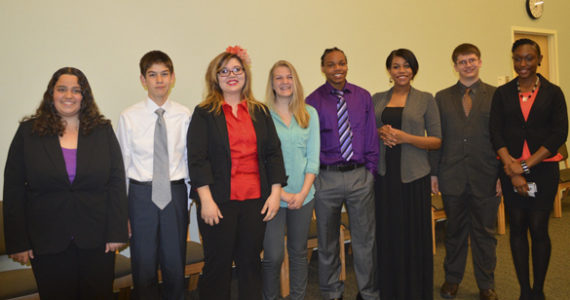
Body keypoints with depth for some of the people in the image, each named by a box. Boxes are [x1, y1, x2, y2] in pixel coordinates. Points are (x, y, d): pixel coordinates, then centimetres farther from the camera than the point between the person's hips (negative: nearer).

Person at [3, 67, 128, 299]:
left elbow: (116, 182, -1)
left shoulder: (103, 130, 2)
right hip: (47, 241, 0)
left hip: (96, 239, 1)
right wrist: (17, 242, -3)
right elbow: (14, 189, 0)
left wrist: (117, 232, -6)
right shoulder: (29, 131, 1)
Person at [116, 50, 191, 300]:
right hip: (142, 195, 0)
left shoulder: (184, 115, 0)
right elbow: (122, 165, 1)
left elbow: (190, 158, 4)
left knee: (176, 264, 11)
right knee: (144, 264, 10)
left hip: (175, 194, 1)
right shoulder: (129, 117, -2)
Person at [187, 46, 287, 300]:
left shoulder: (260, 112, 11)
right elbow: (197, 158, -5)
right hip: (219, 202, -3)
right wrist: (206, 200, -13)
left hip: (256, 200, 3)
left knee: (250, 262, 11)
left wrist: (275, 193, 2)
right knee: (218, 265, 6)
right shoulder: (204, 113, 1)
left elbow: (273, 152, 9)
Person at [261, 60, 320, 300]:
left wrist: (303, 192, -6)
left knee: (299, 251, 13)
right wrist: (281, 192, -11)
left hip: (303, 194, 3)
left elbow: (313, 156, 4)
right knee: (273, 255, -1)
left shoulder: (309, 114, 7)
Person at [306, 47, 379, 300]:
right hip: (326, 178, -1)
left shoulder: (363, 97, 5)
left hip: (360, 176, 2)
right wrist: (313, 176, -5)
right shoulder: (313, 101, -2)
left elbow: (371, 137, 7)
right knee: (327, 241, 12)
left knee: (365, 238, 11)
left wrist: (370, 170, 2)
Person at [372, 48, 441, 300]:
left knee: (414, 235, 2)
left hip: (413, 175, -2)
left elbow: (437, 141, 0)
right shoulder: (377, 99, 10)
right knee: (388, 235, 5)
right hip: (384, 174, 2)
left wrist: (405, 137, -14)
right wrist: (380, 133, -6)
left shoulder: (426, 99, 3)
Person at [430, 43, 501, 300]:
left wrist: (503, 175, -4)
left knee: (485, 233, 9)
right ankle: (452, 279, 29)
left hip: (486, 177, -1)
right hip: (452, 177, 1)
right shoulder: (442, 97, 8)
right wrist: (434, 173, 2)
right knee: (454, 230, 12)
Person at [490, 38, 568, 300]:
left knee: (538, 229, -1)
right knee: (517, 227, 6)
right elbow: (496, 132, -1)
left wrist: (526, 165, -13)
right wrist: (511, 167, -12)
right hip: (511, 168, 1)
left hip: (543, 168, -1)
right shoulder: (502, 93, 6)